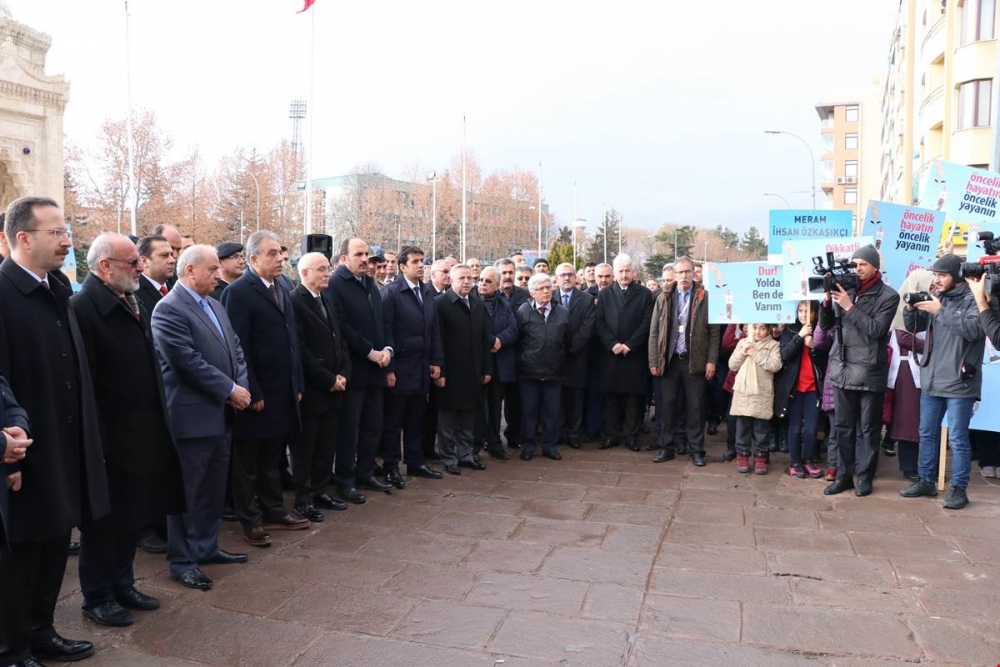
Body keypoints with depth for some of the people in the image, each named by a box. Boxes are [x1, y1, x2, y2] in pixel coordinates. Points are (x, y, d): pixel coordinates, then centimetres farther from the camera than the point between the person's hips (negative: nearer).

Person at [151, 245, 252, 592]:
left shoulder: (215, 305, 14)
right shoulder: (169, 309, -14)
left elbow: (236, 349, 12)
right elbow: (189, 361, -22)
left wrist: (242, 387, -4)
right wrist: (230, 390, -17)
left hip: (222, 413, 9)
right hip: (192, 415, -9)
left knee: (214, 487, 17)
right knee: (187, 491, 3)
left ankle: (206, 547, 30)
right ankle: (182, 560, 14)